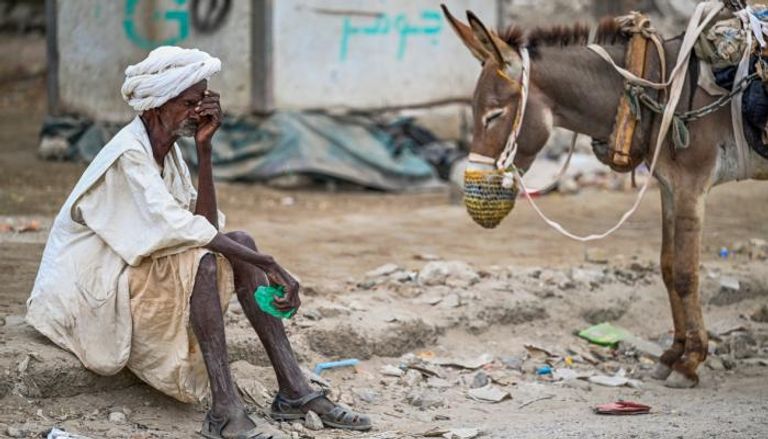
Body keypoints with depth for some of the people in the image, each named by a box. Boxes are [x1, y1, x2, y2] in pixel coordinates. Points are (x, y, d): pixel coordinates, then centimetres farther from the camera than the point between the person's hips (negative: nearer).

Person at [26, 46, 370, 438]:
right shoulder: (127, 155, -21)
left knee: (240, 242, -5)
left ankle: (293, 390, -11)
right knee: (203, 259, -30)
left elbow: (205, 224, -3)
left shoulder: (166, 149, 7)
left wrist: (204, 148, -11)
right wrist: (269, 266, -33)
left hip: (132, 276, 9)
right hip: (87, 293, -9)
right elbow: (175, 230, -32)